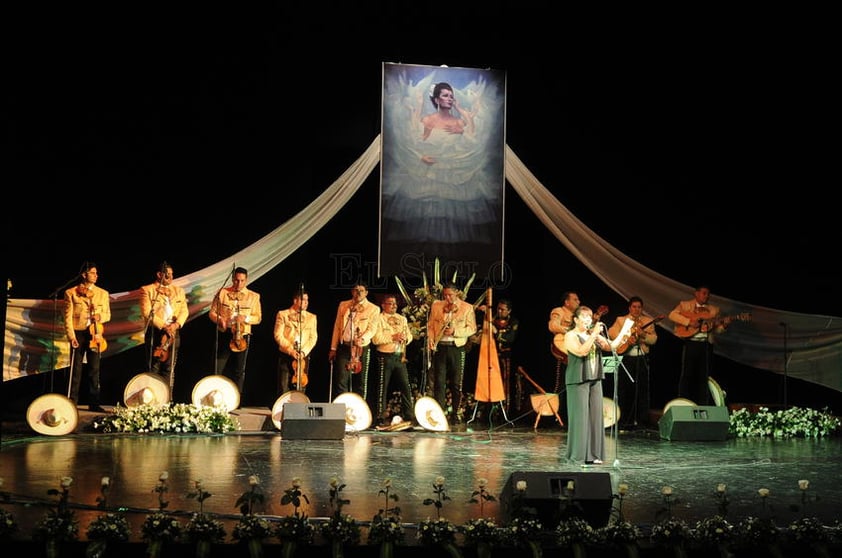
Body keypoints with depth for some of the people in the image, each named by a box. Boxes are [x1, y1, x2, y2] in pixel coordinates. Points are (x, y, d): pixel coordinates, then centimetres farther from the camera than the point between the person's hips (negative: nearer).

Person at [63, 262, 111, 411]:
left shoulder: (103, 294, 11)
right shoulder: (71, 293, 3)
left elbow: (108, 315, 12)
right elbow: (68, 316, -1)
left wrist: (100, 316, -11)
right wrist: (71, 336, -11)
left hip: (95, 334, 2)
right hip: (78, 333, -2)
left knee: (94, 369, 3)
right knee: (76, 369, 1)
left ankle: (94, 403, 8)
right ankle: (72, 402, 6)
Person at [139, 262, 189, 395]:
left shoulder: (179, 291, 17)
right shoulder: (147, 290, 2)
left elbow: (184, 310, 9)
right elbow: (147, 312, -8)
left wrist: (177, 324, -11)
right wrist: (163, 326, -16)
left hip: (173, 333, 4)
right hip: (155, 332, -4)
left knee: (170, 368, 2)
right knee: (154, 368, -3)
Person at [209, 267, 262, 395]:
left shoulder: (253, 297, 6)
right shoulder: (222, 293, 5)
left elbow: (258, 318, 6)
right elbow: (212, 313, 7)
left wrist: (246, 318, -14)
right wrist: (219, 320, -14)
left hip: (242, 337, 1)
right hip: (224, 335, 0)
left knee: (239, 370, 4)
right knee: (218, 369, -3)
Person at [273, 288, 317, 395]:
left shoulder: (311, 317, 12)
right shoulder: (283, 314, 4)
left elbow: (313, 337, 6)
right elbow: (278, 335, -4)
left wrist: (303, 352, -10)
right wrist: (290, 350, -14)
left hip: (303, 357, 2)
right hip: (286, 356, -2)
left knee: (300, 389, 0)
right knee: (283, 389, -4)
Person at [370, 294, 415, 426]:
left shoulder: (402, 319, 18)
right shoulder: (379, 319, -3)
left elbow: (409, 335, 17)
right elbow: (376, 339, -13)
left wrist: (405, 338, -6)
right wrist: (392, 337, -18)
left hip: (400, 357, 5)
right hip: (385, 357, -5)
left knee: (405, 385, 1)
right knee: (383, 387, -2)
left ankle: (409, 415, 5)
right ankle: (382, 417, 3)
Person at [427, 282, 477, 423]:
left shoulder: (467, 308, 4)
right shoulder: (436, 306, 13)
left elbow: (472, 328, 0)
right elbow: (430, 325, 15)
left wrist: (454, 331, -14)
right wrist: (430, 339, -2)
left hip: (457, 348, -2)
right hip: (439, 347, 2)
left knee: (456, 383, 2)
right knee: (439, 382, -4)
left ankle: (456, 414, 11)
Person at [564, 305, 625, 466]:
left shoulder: (594, 335, 15)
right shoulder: (571, 336, -5)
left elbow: (611, 346, 6)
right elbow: (581, 351, -22)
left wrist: (623, 334, -9)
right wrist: (594, 335, -23)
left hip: (595, 380, 7)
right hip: (578, 381, -7)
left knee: (595, 416, 4)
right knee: (580, 416, -6)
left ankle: (593, 454, 9)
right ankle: (578, 455, -1)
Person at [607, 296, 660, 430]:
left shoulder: (648, 321, 11)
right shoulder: (621, 320, 9)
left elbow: (654, 339, 2)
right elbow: (611, 332, -5)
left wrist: (643, 335, -18)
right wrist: (626, 339, -17)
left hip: (642, 359, 1)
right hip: (625, 359, 0)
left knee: (642, 390, -1)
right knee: (625, 390, 1)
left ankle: (642, 421, 3)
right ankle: (625, 422, 8)